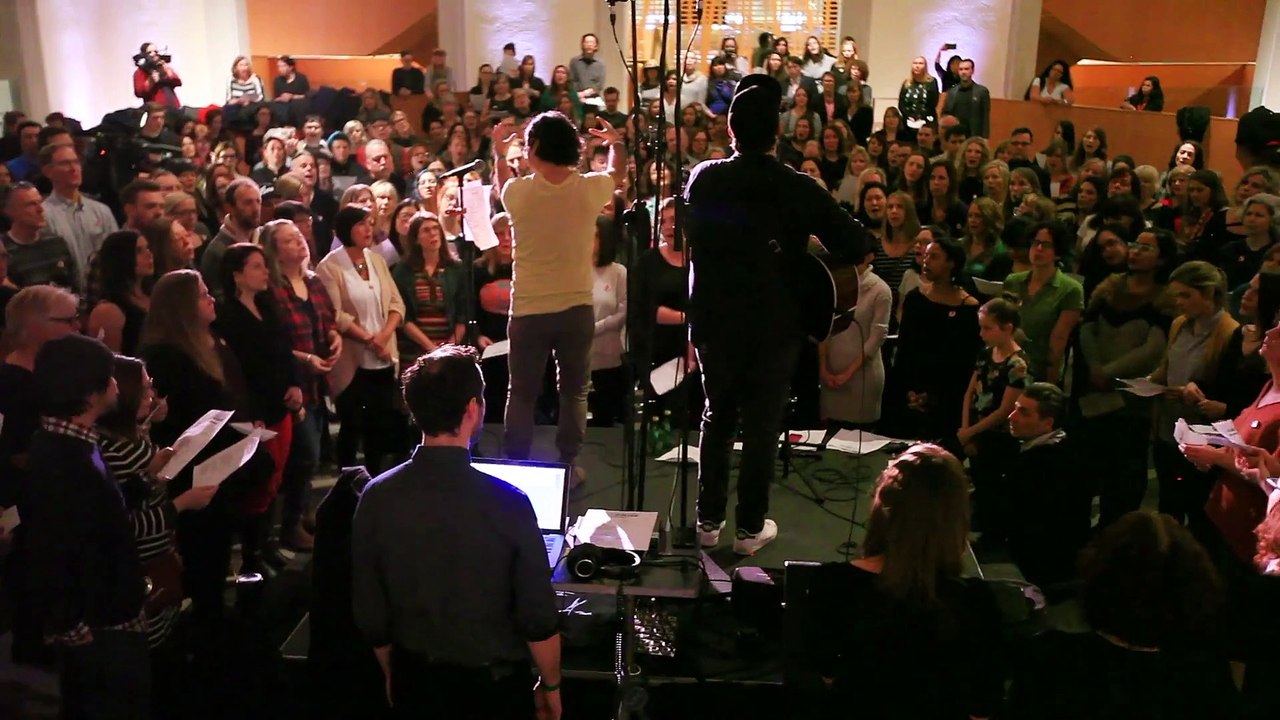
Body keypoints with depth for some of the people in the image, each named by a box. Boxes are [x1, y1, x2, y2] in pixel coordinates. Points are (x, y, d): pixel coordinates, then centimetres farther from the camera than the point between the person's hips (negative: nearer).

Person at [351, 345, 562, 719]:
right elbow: (538, 618, -17)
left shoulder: (376, 498, -15)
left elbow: (370, 614, -5)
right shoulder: (507, 502, -24)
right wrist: (550, 686, 1)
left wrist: (393, 675, 12)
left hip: (415, 680, 3)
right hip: (494, 684, -2)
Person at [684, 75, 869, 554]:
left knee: (717, 417, 17)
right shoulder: (799, 190, -12)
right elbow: (857, 246, -11)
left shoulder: (704, 179, -4)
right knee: (762, 425, 9)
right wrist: (801, 254, 4)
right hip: (774, 325, -2)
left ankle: (708, 520, 23)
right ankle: (750, 527, 17)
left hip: (714, 320, 3)